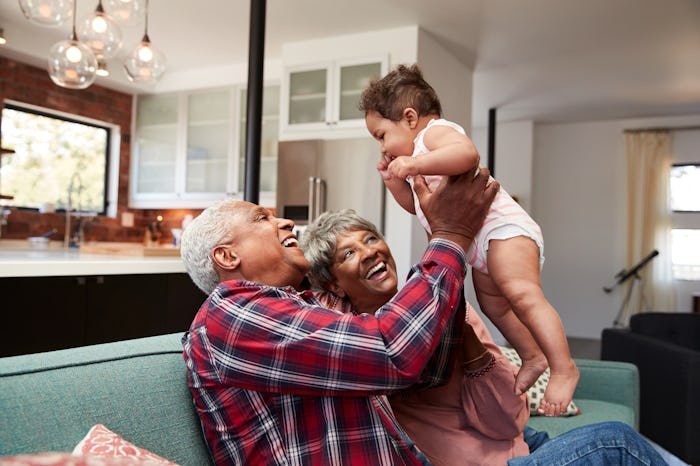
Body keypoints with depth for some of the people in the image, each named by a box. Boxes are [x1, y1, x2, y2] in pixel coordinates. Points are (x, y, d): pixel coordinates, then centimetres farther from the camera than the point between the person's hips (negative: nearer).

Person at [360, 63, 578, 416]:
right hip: (480, 247, 11)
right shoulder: (417, 153, 23)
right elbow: (416, 206, 27)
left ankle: (563, 368, -19)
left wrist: (414, 165, -36)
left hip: (504, 227, -11)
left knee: (523, 296, -22)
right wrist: (394, 181, 14)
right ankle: (532, 356, 31)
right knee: (494, 305, 18)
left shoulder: (436, 131, -9)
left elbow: (467, 153, -32)